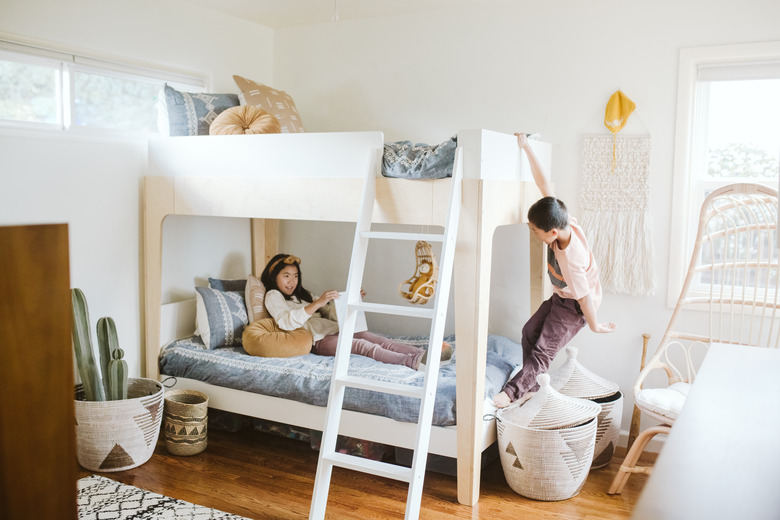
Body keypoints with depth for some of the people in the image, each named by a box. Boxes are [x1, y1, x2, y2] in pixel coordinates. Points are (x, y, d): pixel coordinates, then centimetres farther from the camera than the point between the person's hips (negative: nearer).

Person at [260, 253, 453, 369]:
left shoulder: (302, 295, 32)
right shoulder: (273, 296, 7)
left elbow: (332, 314, 25)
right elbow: (286, 322, -15)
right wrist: (317, 303, -24)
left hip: (332, 330, 7)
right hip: (316, 340, -7)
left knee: (371, 337, -22)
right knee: (361, 345, -32)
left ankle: (425, 355, -41)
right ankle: (414, 362, -53)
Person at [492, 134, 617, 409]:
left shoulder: (570, 259, -40)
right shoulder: (561, 218, -21)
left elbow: (585, 296, -28)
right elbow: (544, 183, -18)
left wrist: (595, 325, -14)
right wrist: (527, 147, -20)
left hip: (574, 305, -9)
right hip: (561, 296, 9)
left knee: (543, 349, -7)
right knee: (530, 332, 9)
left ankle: (513, 390, -1)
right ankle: (532, 387, 20)